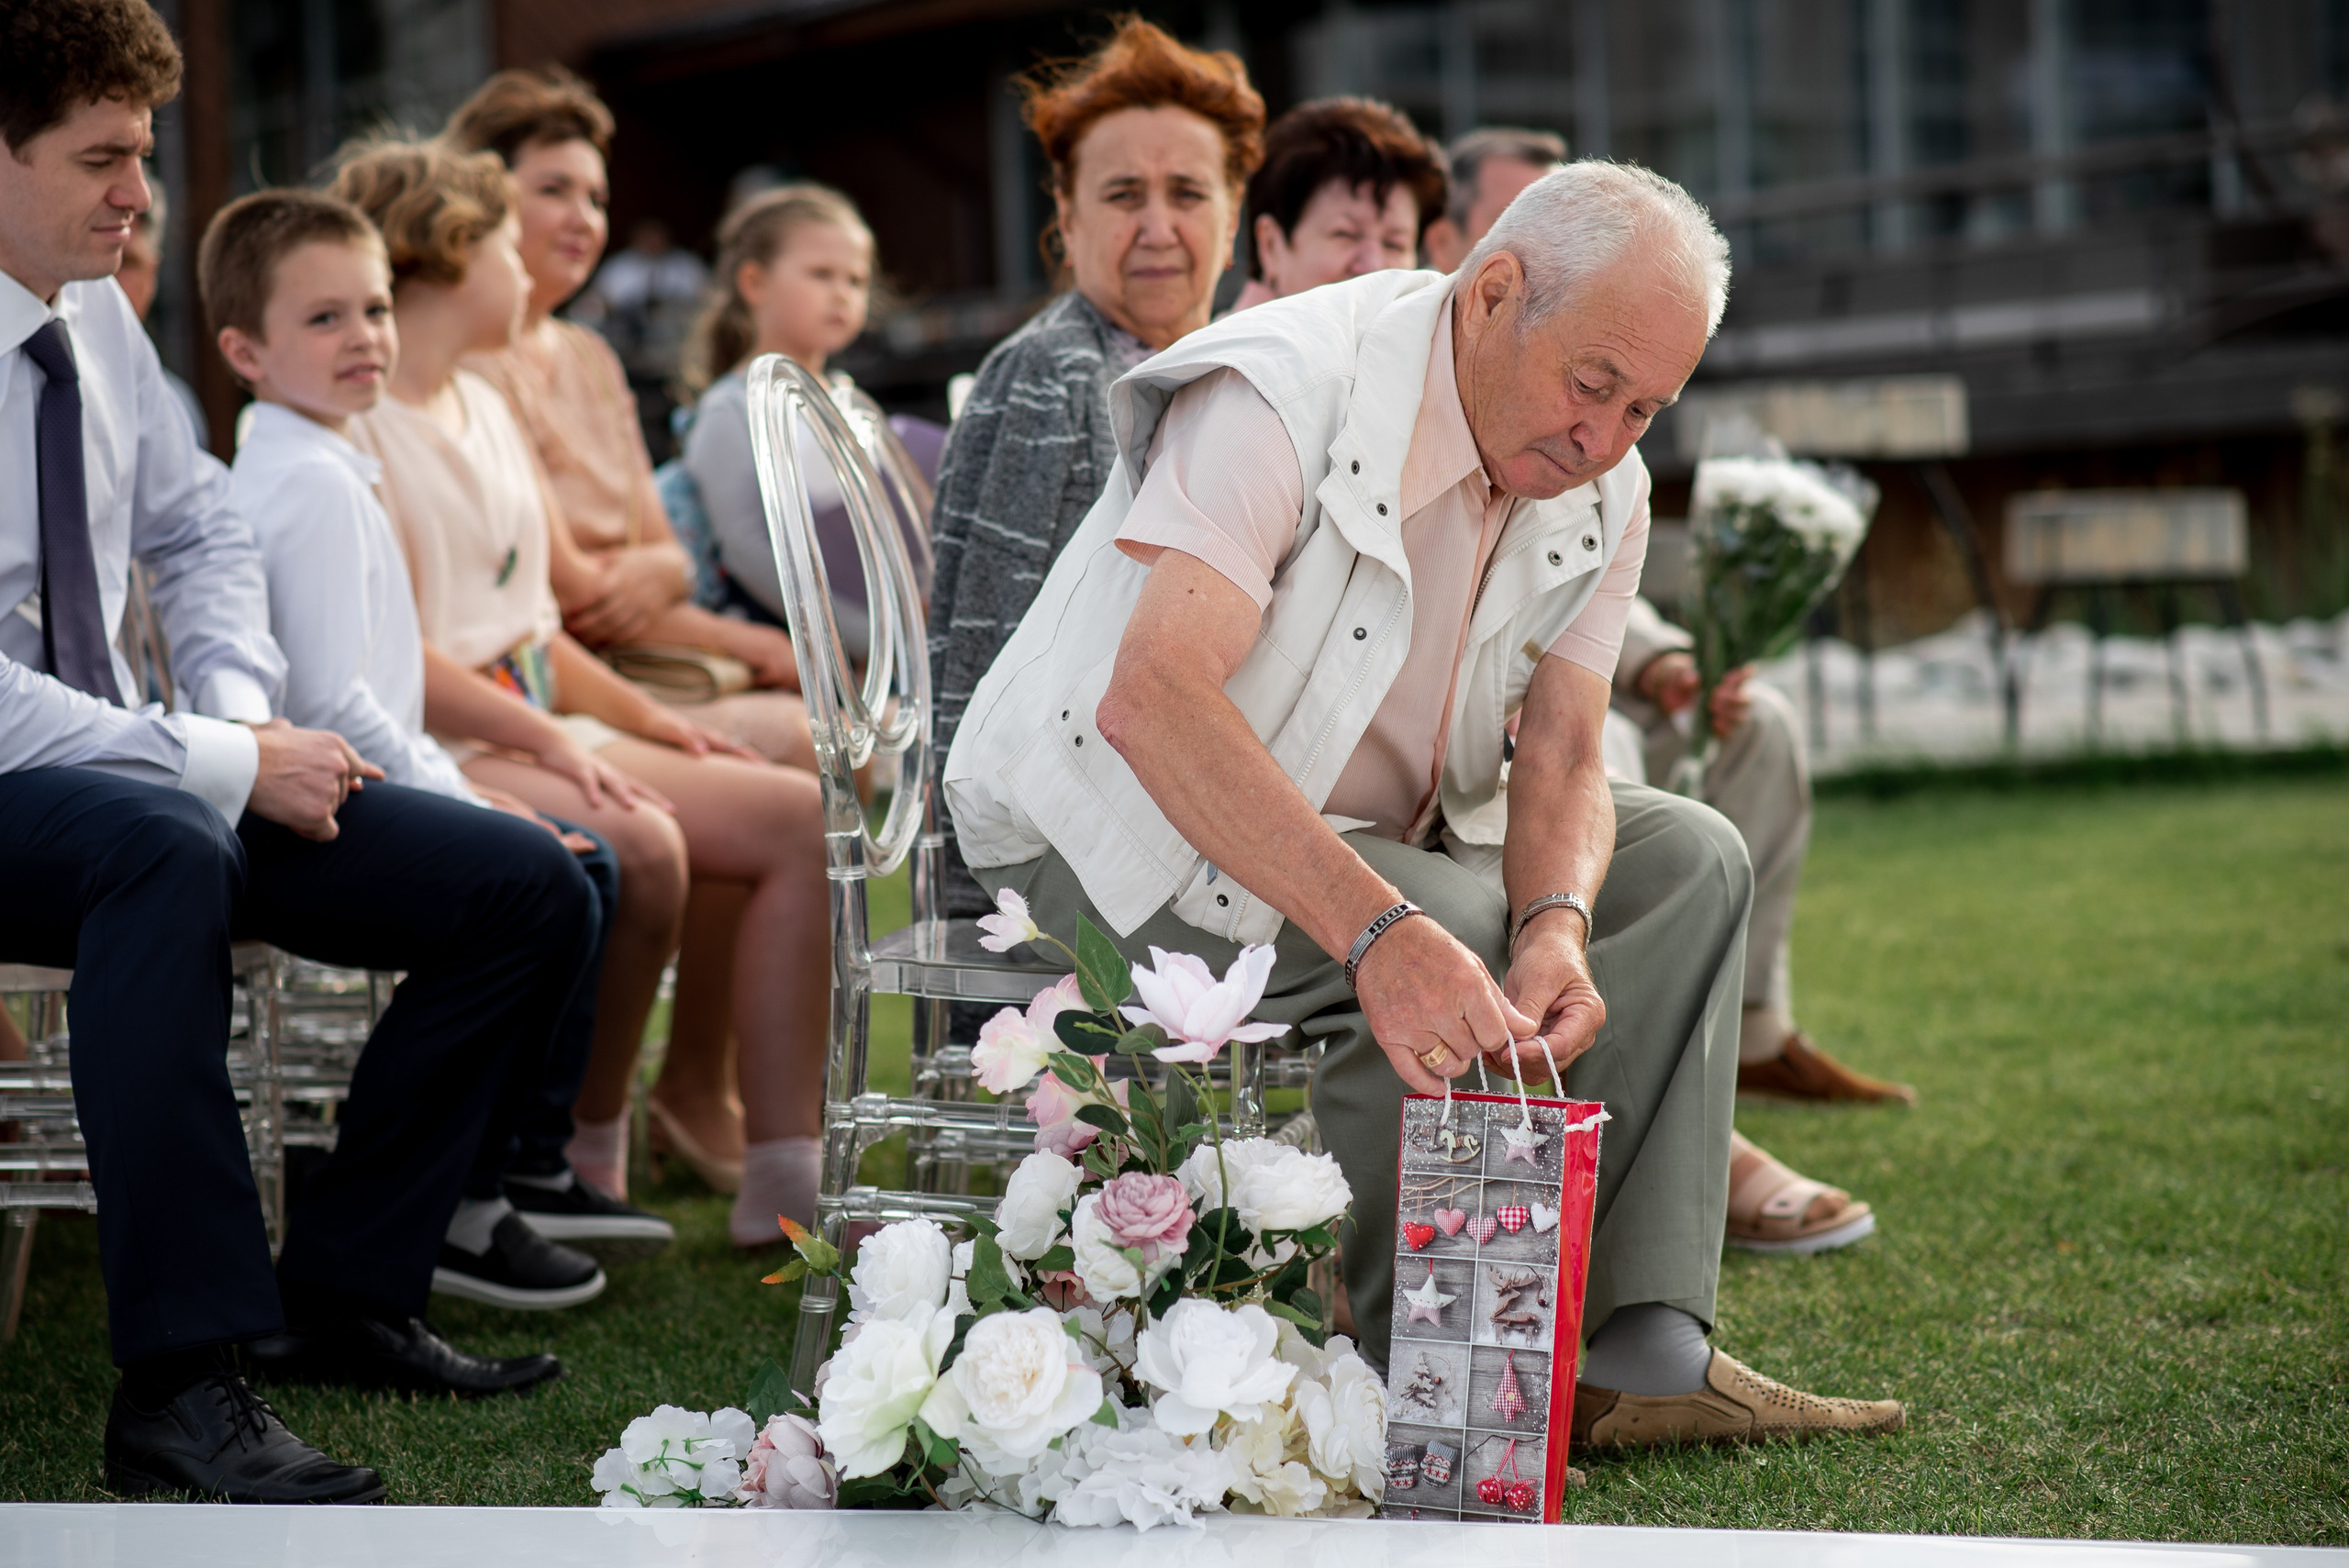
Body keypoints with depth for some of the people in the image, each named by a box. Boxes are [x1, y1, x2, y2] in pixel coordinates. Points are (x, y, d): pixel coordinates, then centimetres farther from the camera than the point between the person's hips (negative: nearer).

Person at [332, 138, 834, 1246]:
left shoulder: (485, 409, 21)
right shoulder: (350, 430, -9)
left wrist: (643, 718, 10)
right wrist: (549, 740, -23)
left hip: (537, 733, 9)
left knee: (799, 815, -6)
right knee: (638, 847, -35)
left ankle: (781, 1173, -10)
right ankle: (587, 1159, -15)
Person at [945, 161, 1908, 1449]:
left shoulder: (1601, 488, -1)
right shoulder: (1284, 392, -27)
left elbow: (1562, 757, -6)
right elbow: (1149, 698, -39)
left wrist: (1558, 924, -31)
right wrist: (1380, 929, -49)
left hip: (1367, 834, 8)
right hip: (1115, 828, -8)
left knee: (1687, 858, -3)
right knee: (1450, 947, -31)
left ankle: (1647, 1352, -10)